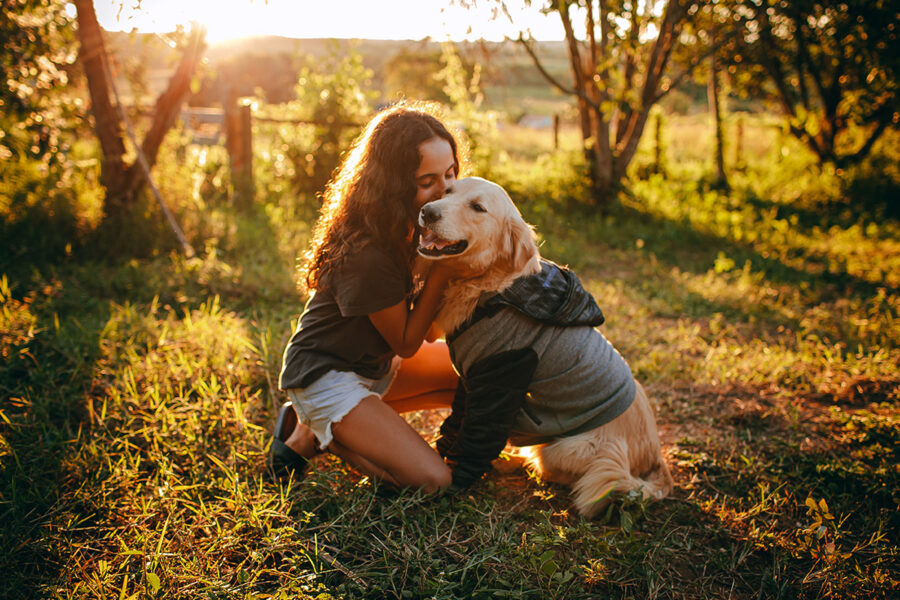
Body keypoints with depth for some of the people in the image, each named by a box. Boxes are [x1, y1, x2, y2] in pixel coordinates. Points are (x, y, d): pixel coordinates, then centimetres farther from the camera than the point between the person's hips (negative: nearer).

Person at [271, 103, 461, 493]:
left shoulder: (410, 226, -6)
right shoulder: (365, 255, -32)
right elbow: (406, 343, -18)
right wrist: (441, 267, -27)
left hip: (376, 364, 9)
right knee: (432, 481, -18)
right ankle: (309, 435, 2)